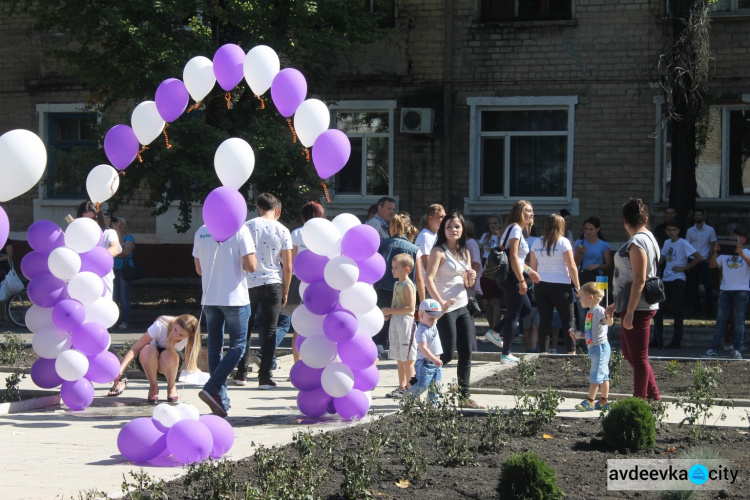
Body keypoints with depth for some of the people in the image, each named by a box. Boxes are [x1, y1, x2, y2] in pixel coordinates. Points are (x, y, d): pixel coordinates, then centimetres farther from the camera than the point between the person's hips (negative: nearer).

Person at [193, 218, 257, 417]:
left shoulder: (201, 232, 6)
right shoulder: (239, 229, -9)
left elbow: (199, 269, 13)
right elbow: (251, 266, -13)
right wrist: (253, 261, 9)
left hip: (209, 298, 5)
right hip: (235, 297, -5)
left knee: (215, 347, 10)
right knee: (238, 345, 4)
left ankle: (220, 402, 9)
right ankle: (212, 389, -11)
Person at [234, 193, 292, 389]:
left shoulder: (247, 227, -1)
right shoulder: (282, 231, -2)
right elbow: (288, 266, -1)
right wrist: (285, 292, 10)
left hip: (249, 283, 1)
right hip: (273, 283, -1)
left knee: (245, 329, 13)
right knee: (269, 330, 3)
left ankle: (241, 373, 16)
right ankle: (265, 377, 1)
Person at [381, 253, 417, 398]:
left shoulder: (408, 285, -12)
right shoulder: (396, 284, 14)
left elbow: (410, 307, -20)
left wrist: (391, 311, -17)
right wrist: (388, 313, 4)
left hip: (405, 321, -9)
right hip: (395, 321, 9)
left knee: (407, 359, -4)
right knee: (399, 359, 12)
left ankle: (410, 388, 1)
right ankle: (402, 387, 18)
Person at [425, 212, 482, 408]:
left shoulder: (464, 252, 13)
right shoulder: (439, 252, -10)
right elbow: (428, 279, -23)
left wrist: (471, 278, -4)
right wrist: (441, 302, -36)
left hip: (462, 307, 7)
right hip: (446, 309, -7)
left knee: (466, 353, 6)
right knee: (447, 354, -8)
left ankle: (464, 396, 12)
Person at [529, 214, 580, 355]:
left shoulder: (537, 243, 7)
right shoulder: (563, 242, -7)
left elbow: (533, 267, 9)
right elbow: (572, 267, -8)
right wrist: (577, 286, -3)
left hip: (541, 285, 4)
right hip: (561, 286, -4)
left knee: (544, 321, 5)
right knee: (568, 320, 5)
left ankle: (543, 352, 2)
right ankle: (571, 351, 4)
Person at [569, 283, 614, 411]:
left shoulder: (599, 310, -15)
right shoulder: (590, 312, 17)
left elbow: (608, 322, -31)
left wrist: (609, 317, -51)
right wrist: (579, 335, 24)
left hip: (600, 347, -10)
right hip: (595, 347, 10)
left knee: (596, 375, -6)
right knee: (603, 375, 13)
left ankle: (590, 402, -4)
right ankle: (604, 402, 17)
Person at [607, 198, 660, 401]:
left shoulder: (637, 243, -16)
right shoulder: (647, 238, 15)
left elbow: (639, 280, -22)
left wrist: (629, 312, -22)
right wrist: (617, 305, 24)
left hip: (637, 308, -10)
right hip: (632, 305, 10)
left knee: (638, 357, -2)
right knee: (629, 353, 17)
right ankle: (654, 397, 20)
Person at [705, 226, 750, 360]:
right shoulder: (725, 254, 13)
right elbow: (712, 265, 6)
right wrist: (715, 252, -10)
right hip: (725, 290, 3)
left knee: (739, 321, -1)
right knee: (721, 319, 2)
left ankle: (737, 350, 1)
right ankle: (714, 349, 4)